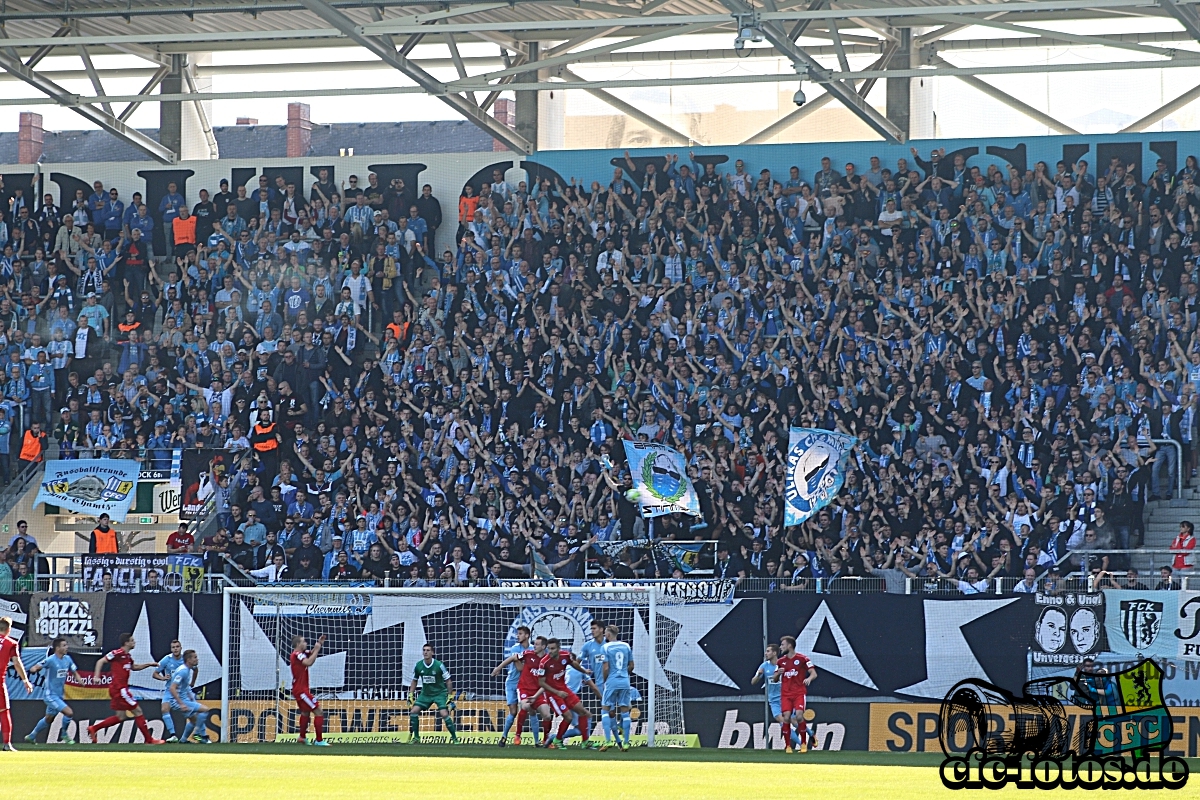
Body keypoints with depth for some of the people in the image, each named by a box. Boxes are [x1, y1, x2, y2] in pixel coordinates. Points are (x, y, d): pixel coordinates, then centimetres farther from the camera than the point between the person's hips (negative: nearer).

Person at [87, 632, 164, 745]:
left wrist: (148, 664, 20)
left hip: (122, 688, 10)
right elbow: (101, 661, -12)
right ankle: (149, 739, 0)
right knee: (137, 711, -5)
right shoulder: (117, 653, -13)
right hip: (119, 688, -10)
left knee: (120, 717, 14)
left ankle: (93, 728, 18)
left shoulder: (128, 655, 13)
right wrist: (96, 676, -22)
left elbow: (133, 667, 31)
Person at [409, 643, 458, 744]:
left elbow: (448, 681, -10)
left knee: (445, 714, -20)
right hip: (425, 693, 4)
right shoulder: (418, 666, -6)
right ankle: (416, 738, 5)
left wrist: (450, 697, -13)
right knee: (414, 712, -9)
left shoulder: (439, 665, -18)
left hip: (440, 693, -4)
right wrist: (411, 695, 3)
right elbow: (415, 681, 10)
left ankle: (454, 738, -6)